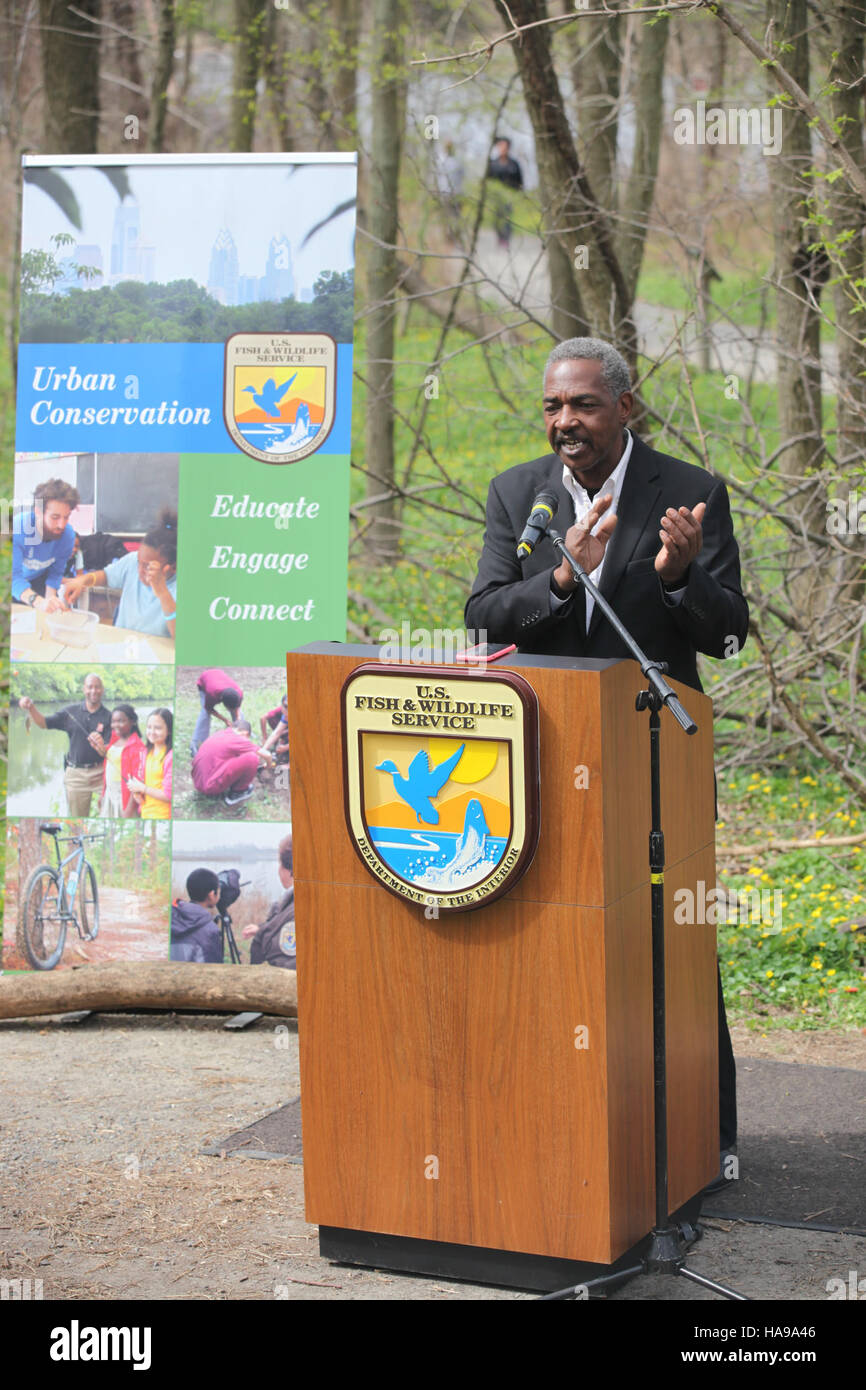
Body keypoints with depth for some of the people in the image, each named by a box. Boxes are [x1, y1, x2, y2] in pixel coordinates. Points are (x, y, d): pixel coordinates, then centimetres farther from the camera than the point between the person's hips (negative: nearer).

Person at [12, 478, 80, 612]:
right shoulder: (18, 528, -38)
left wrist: (50, 599, -27)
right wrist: (39, 602, -63)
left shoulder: (67, 534, -23)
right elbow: (14, 576, -47)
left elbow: (55, 573, -10)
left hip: (38, 580, 3)